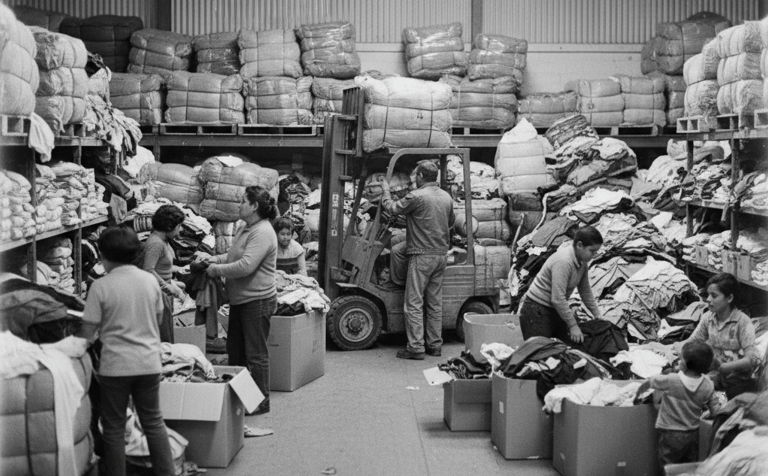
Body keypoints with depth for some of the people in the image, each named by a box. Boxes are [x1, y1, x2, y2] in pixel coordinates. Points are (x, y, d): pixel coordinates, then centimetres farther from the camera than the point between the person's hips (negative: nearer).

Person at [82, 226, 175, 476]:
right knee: (154, 422, 15)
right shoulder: (150, 280, 0)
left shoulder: (101, 286, -12)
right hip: (149, 362, 4)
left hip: (115, 366, -4)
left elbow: (89, 330, -8)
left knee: (114, 427, 9)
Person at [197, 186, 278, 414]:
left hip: (257, 301, -10)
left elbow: (246, 266, -27)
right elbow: (233, 256, 20)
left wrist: (216, 270, -16)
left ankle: (262, 401, 10)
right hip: (239, 300, 10)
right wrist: (214, 258, 1)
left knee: (256, 353, -1)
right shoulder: (245, 229, 12)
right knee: (235, 351, 17)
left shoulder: (262, 233, -19)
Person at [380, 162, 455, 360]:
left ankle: (416, 348, -4)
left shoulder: (417, 196, -14)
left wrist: (385, 191, 14)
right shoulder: (447, 197, 8)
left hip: (422, 255, -7)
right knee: (435, 303, 12)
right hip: (441, 255, 7)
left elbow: (392, 208, -3)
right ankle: (435, 344, 16)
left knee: (414, 303, -3)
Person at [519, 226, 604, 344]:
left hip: (555, 310, 9)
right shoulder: (563, 261, -26)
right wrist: (573, 325, -24)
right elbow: (558, 299, -29)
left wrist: (597, 314, 12)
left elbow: (585, 290, 16)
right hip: (537, 311, -9)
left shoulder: (582, 261, 2)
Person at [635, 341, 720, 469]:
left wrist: (638, 393, 17)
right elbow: (715, 411, -4)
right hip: (693, 434, 4)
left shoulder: (669, 381, -19)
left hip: (670, 434, -4)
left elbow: (648, 383, -3)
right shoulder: (708, 386, -11)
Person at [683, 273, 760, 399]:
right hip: (715, 374, 4)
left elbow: (753, 359, -21)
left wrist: (722, 367, -32)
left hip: (738, 377, -4)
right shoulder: (708, 318, 3)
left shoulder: (742, 322, -13)